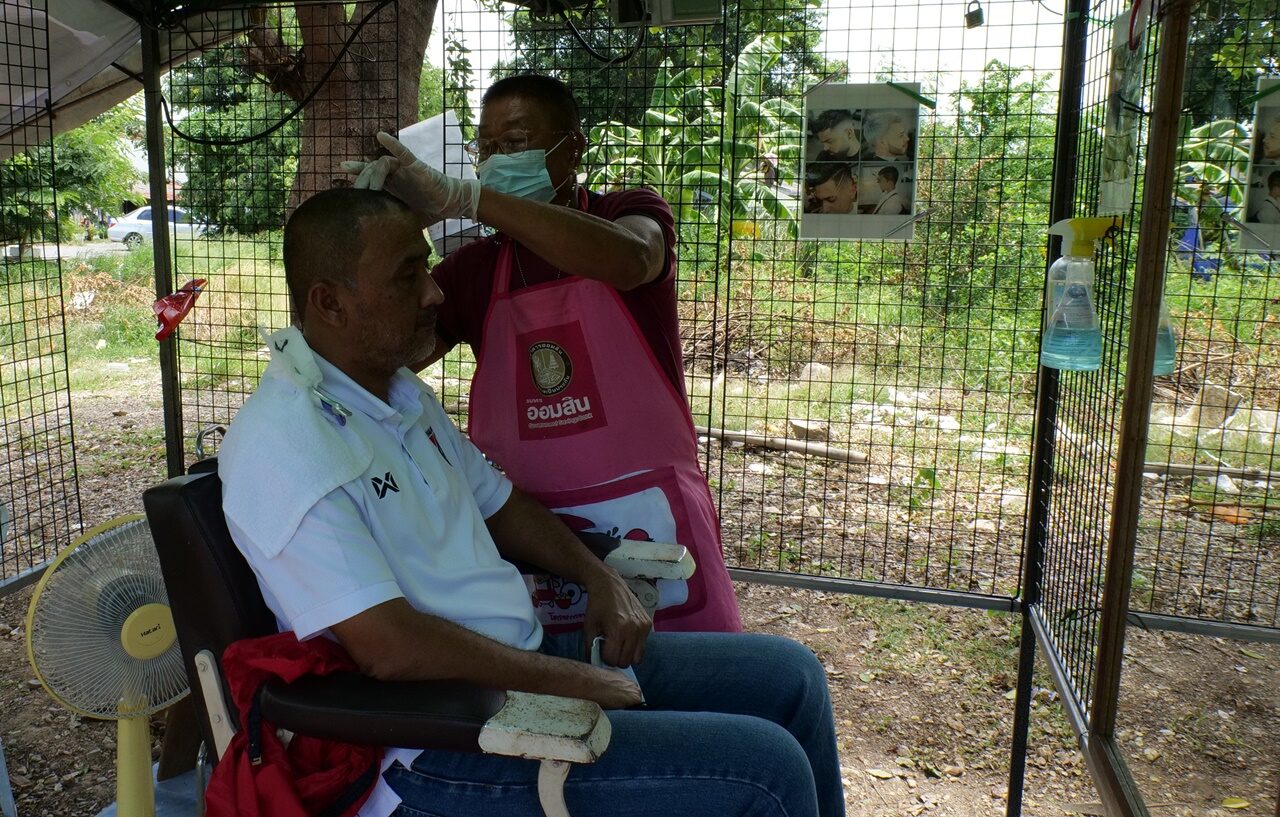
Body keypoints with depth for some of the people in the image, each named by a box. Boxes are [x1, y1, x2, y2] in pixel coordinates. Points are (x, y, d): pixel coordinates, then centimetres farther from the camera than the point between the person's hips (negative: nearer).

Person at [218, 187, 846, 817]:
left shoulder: (402, 393, 9)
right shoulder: (281, 446, -20)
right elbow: (390, 648, -25)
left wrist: (599, 578, 4)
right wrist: (568, 682, -17)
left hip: (523, 658, 9)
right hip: (438, 741, -9)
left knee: (788, 676, 8)